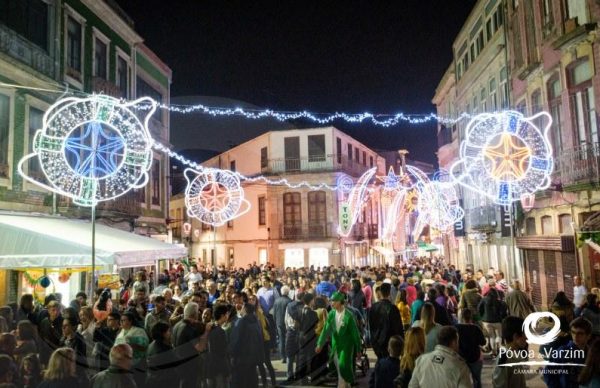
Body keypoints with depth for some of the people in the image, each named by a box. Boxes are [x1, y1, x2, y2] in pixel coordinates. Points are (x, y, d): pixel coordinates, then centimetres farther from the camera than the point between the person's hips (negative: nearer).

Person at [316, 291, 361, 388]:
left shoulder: (348, 315, -18)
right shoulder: (331, 314, -4)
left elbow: (355, 332, -11)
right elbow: (326, 329, -4)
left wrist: (358, 348, -5)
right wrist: (320, 344, -10)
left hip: (346, 345, -5)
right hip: (335, 345, 5)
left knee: (343, 366, -10)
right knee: (339, 368, 13)